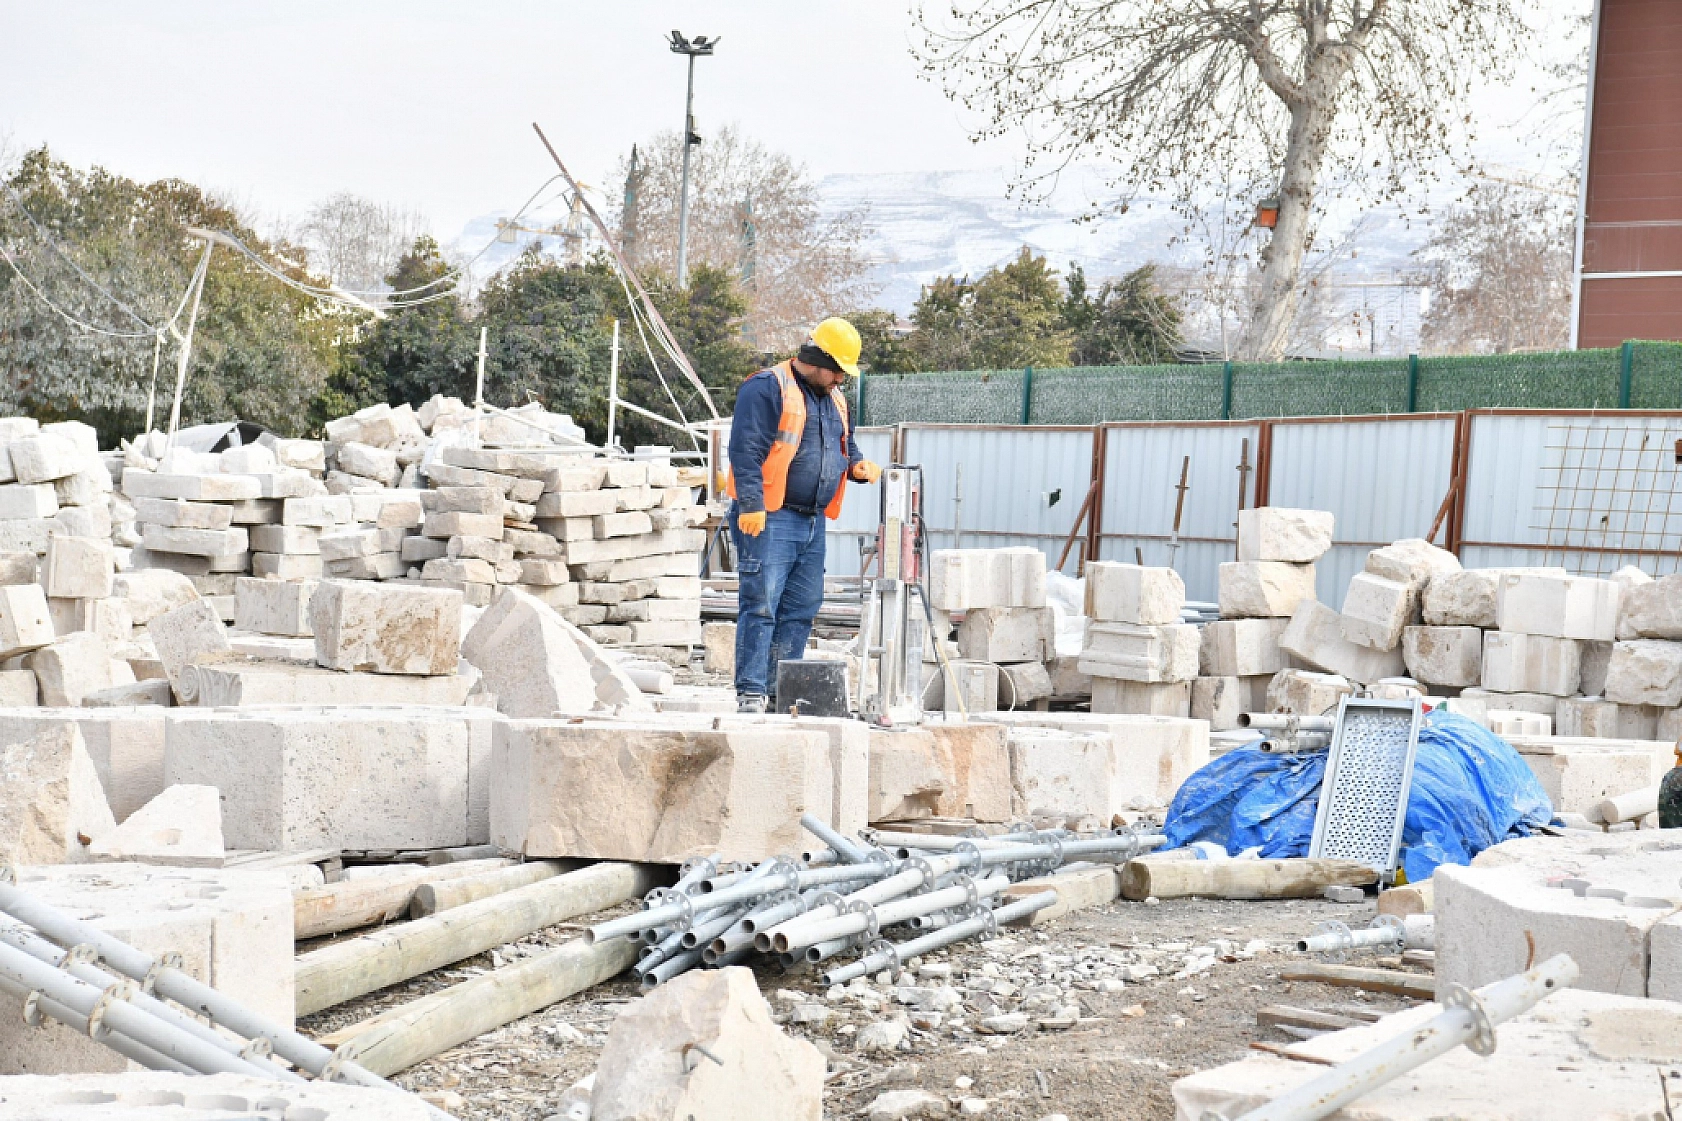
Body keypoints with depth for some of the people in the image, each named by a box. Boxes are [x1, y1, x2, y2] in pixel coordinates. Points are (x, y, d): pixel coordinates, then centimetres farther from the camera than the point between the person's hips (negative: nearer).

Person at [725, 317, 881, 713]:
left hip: (813, 522, 9)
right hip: (769, 518, -8)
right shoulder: (768, 388, -9)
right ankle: (751, 692, -7)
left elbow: (845, 445, 31)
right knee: (761, 604, -9)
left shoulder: (834, 398, 19)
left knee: (802, 607, 9)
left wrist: (857, 466, 8)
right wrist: (751, 505, -23)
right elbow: (746, 450, -16)